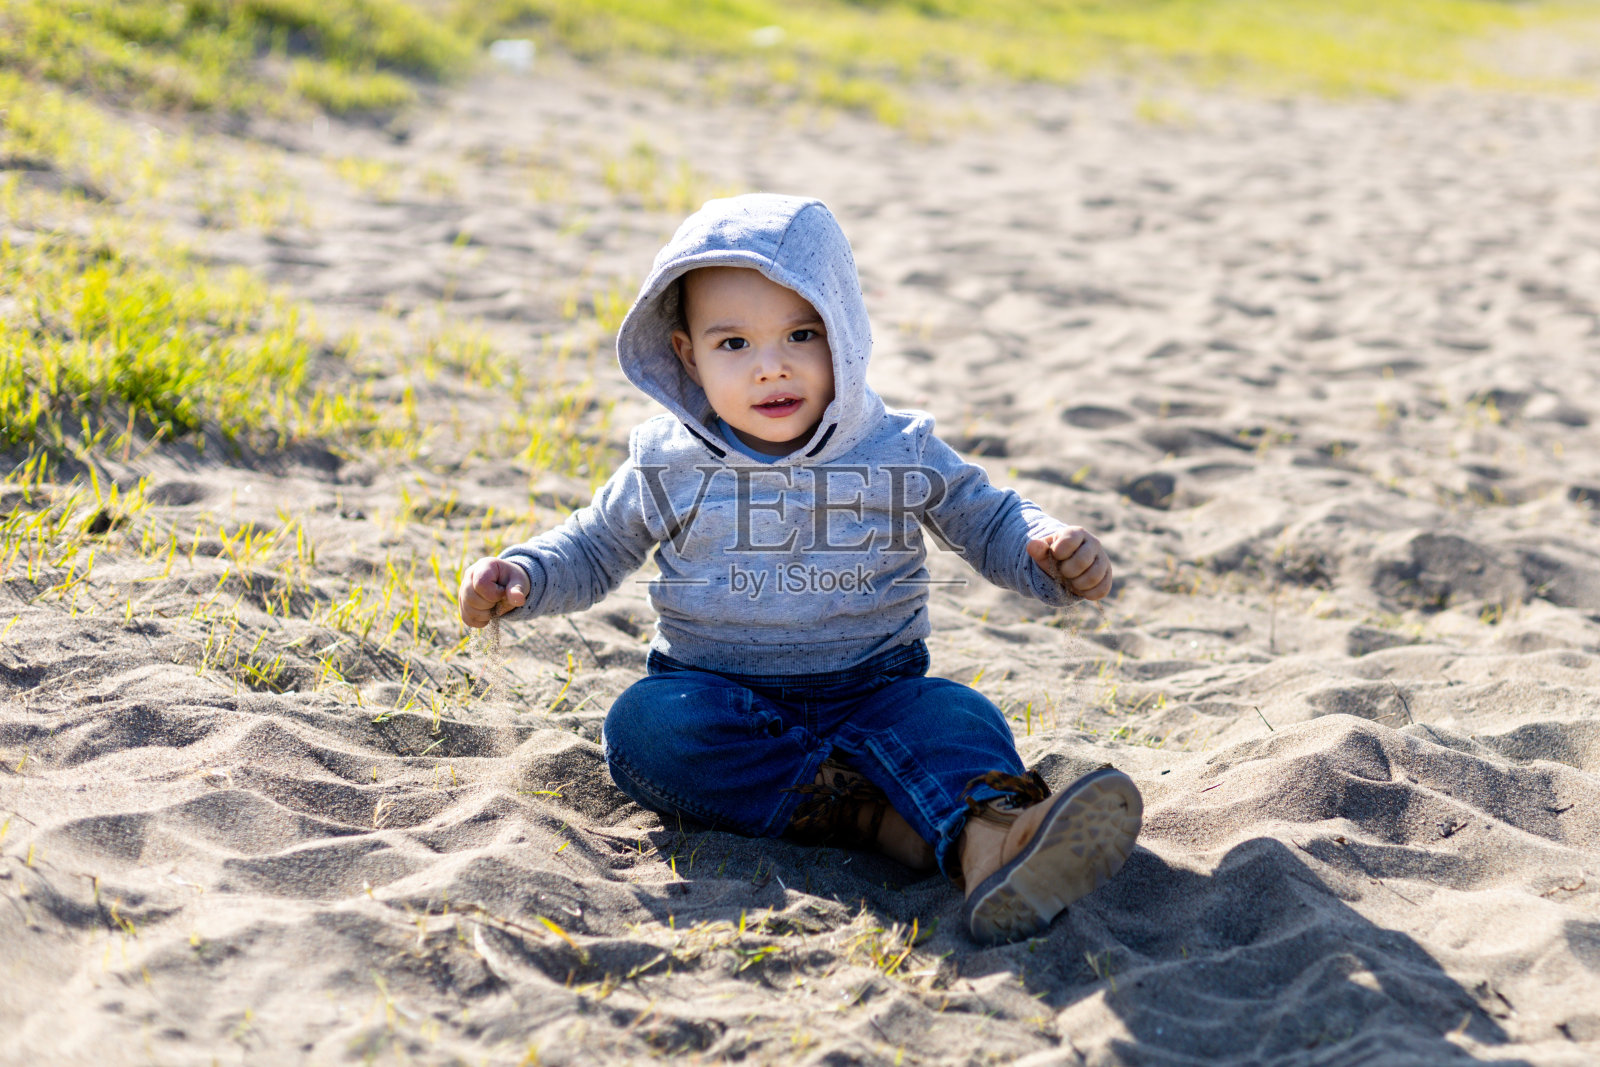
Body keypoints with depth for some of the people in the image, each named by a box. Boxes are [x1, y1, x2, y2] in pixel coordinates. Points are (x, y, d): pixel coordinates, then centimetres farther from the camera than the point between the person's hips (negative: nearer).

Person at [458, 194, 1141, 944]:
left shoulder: (902, 452, 2)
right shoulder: (666, 465, 4)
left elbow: (990, 524, 12)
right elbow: (594, 550, 18)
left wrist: (1053, 552, -10)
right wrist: (520, 576, -1)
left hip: (872, 692, 0)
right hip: (714, 694, 1)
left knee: (956, 716, -29)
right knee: (643, 726, -30)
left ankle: (987, 842, -61)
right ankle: (879, 817, -37)